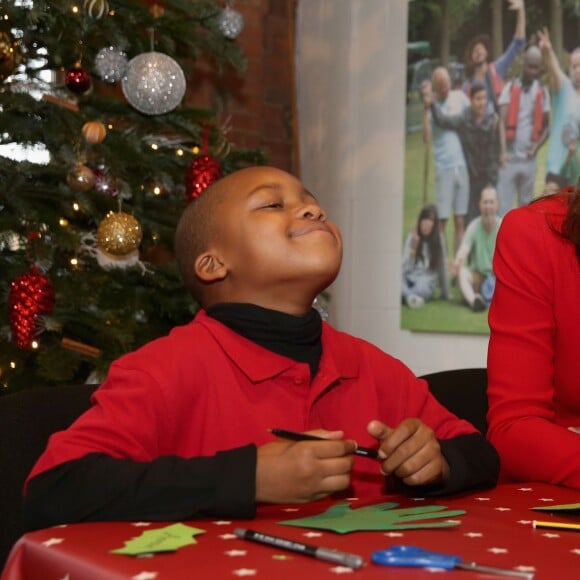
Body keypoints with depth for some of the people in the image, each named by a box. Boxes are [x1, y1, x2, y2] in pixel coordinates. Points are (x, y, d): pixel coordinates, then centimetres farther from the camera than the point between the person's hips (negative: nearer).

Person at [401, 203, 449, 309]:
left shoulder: (438, 238, 3)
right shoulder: (412, 237, 6)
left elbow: (442, 268, 5)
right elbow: (405, 267, 0)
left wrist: (445, 294, 7)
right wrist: (413, 248, -13)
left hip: (427, 281, 0)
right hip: (409, 279, 0)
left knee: (421, 287, -38)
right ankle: (410, 296, -58)